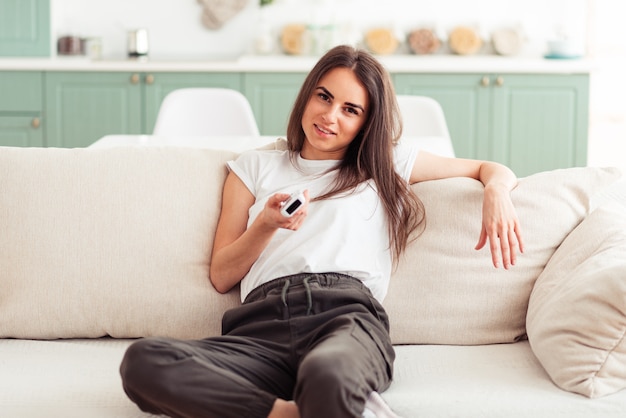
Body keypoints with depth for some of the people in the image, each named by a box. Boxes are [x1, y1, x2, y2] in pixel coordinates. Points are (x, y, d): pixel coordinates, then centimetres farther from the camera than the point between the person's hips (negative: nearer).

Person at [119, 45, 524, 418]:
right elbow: (221, 275, 21)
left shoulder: (387, 165, 28)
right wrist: (266, 225, 1)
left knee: (328, 374, -46)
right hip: (262, 324, 3)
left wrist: (497, 191, 7)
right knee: (142, 360, -33)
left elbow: (492, 169, 32)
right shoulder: (255, 166, 29)